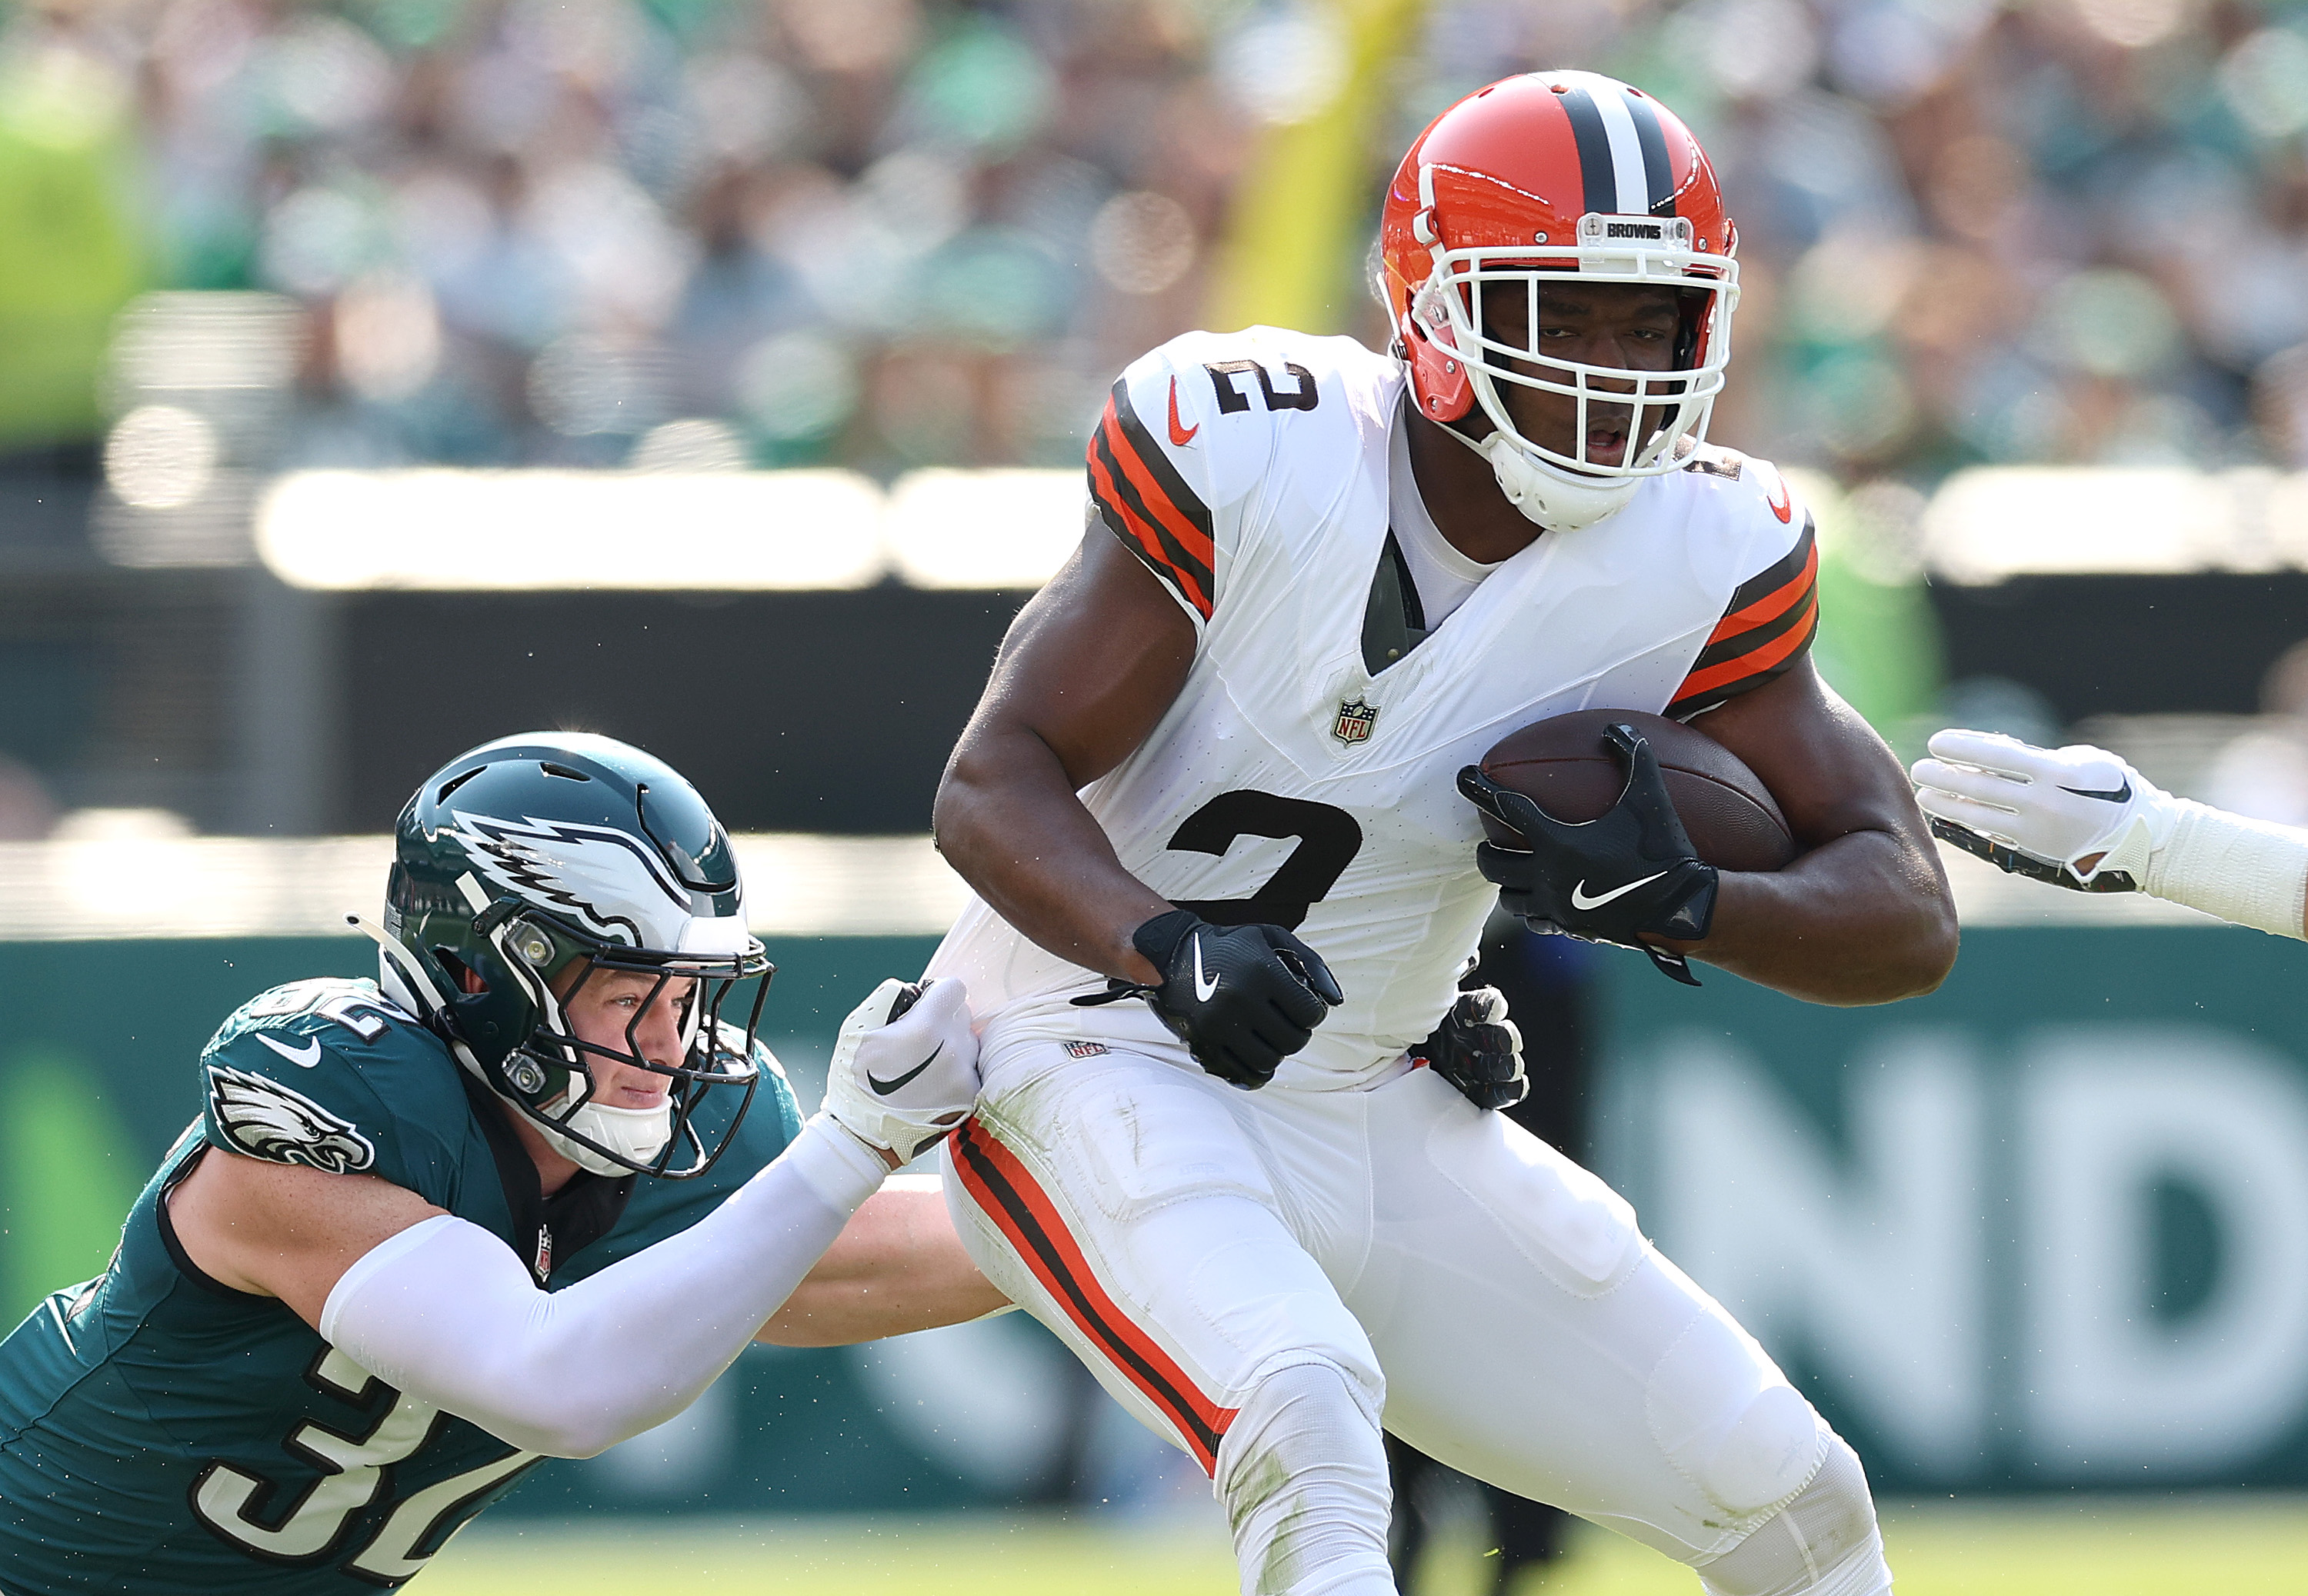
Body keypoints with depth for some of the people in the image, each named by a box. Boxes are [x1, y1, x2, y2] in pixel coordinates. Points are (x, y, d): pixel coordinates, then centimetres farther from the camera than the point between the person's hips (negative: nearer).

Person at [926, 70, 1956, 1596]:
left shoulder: (1697, 561, -7)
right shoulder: (1252, 455, -18)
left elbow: (1909, 920, -7)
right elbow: (993, 785, -17)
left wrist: (1685, 901, -28)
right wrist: (1164, 946, -37)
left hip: (1383, 1121, 6)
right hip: (1101, 1066, -6)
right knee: (1303, 1415, -35)